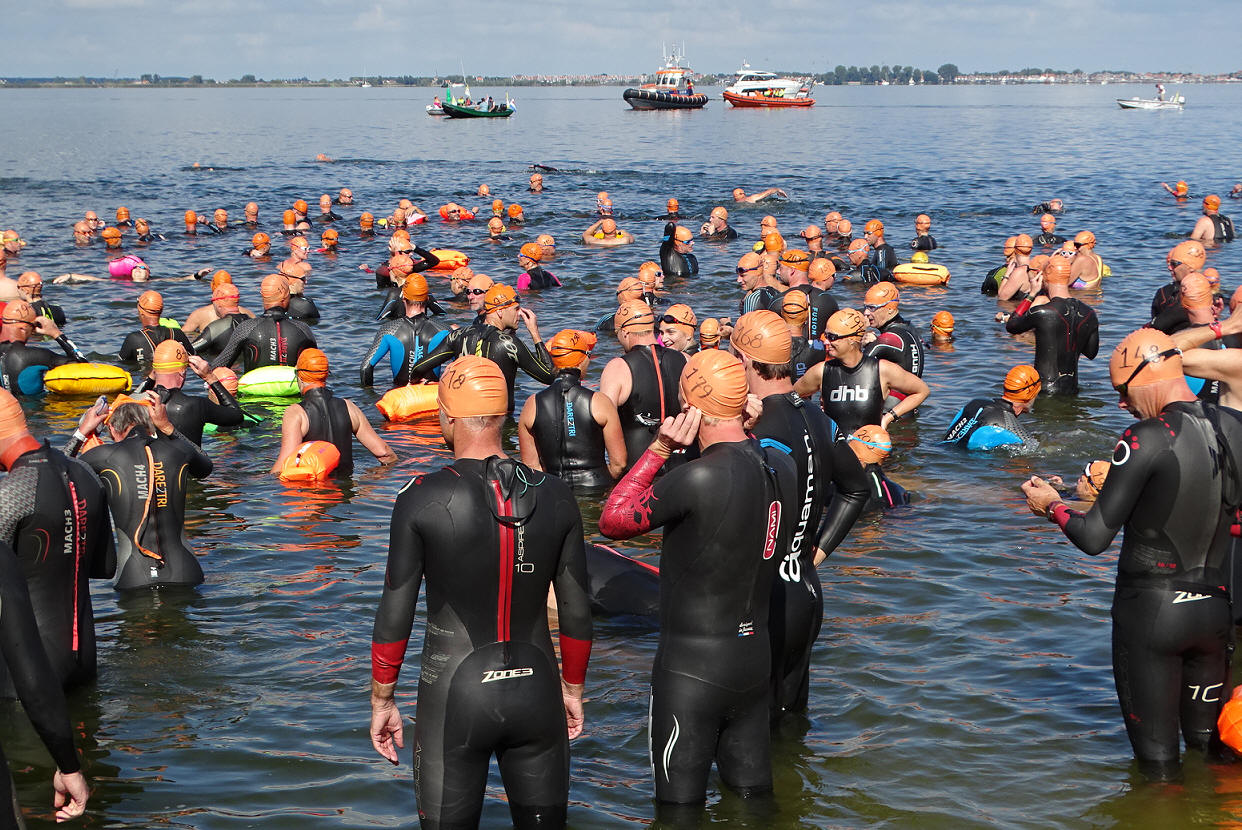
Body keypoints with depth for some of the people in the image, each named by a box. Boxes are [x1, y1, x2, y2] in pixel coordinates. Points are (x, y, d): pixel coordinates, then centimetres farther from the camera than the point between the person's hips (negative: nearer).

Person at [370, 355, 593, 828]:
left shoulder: (421, 499, -11)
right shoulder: (555, 496, -2)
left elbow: (394, 615, -7)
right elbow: (576, 611, 4)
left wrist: (381, 701, 4)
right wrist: (573, 689, 18)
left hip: (454, 698, -2)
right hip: (537, 695, 3)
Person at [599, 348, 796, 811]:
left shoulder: (699, 478, -23)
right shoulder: (781, 466, -2)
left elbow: (612, 520, -13)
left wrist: (659, 449, -11)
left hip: (692, 668, -7)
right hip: (756, 660, 7)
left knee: (679, 807, 6)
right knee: (753, 796, 18)